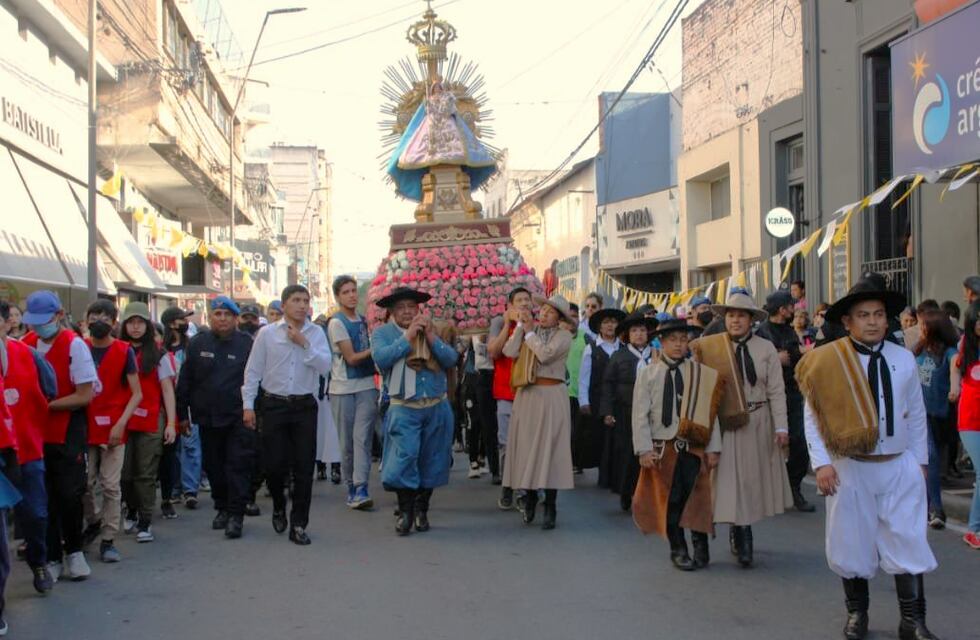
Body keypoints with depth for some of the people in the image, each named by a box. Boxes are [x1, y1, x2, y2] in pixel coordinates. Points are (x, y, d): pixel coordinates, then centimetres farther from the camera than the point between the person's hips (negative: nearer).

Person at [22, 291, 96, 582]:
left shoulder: (75, 345, -12)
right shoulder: (27, 343, 3)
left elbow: (85, 395, -13)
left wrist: (45, 405, -18)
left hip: (68, 434, -4)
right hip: (36, 432, 4)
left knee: (69, 495, 1)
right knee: (43, 497, 8)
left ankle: (73, 552, 22)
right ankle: (52, 558, 19)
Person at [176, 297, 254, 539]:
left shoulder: (247, 344, -2)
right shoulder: (198, 344, 6)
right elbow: (185, 381, 9)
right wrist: (183, 414, 8)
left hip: (239, 418, -3)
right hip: (207, 417, 4)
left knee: (238, 465, -5)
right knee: (214, 466, 12)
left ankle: (236, 514, 0)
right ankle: (222, 508, 26)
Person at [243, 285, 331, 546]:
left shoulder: (316, 333, 2)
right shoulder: (267, 333, -1)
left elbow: (325, 366, -8)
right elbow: (253, 371, 2)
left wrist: (304, 344, -15)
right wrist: (248, 405, -1)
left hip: (305, 406, 1)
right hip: (275, 405, -1)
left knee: (304, 467, 2)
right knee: (273, 464, 1)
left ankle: (298, 525, 14)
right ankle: (279, 507, 32)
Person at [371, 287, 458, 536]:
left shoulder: (431, 330, 11)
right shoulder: (383, 332, 3)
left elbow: (451, 359, -1)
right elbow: (381, 358, -17)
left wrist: (431, 338, -14)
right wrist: (408, 336, -16)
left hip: (438, 407, 4)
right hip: (404, 410, -3)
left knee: (431, 461, 9)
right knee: (404, 457, -15)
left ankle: (421, 510, 23)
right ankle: (405, 511, 0)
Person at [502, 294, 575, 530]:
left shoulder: (563, 336, -1)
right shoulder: (528, 331, 11)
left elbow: (545, 355, -17)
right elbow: (510, 351, -4)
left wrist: (530, 331, -5)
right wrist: (520, 325, -5)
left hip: (551, 396, -4)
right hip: (527, 394, 4)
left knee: (550, 448, -4)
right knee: (527, 445, 5)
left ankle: (550, 508, 1)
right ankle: (529, 499, 19)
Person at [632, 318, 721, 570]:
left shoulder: (701, 373, 1)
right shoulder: (648, 373, 0)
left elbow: (710, 413, 1)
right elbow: (640, 414, -2)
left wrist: (713, 448, -2)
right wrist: (645, 449, -8)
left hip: (694, 446, 1)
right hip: (662, 447, 0)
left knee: (698, 497, 3)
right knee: (671, 499, 5)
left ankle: (700, 547, 19)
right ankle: (678, 549, 18)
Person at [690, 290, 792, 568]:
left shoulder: (766, 348, -1)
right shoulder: (710, 347, -2)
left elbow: (776, 391, -2)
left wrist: (781, 426, -5)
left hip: (759, 422, 2)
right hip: (727, 422, -1)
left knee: (754, 477, 10)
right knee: (732, 477, -2)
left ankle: (738, 532, 26)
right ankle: (742, 537, 6)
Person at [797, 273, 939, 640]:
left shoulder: (904, 359, 1)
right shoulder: (828, 362, -9)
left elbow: (916, 414, 9)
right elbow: (812, 416, -6)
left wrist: (920, 460, 11)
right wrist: (821, 463, -10)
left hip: (900, 467, 2)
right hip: (850, 468, -2)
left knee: (908, 542, 3)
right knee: (852, 543, 9)